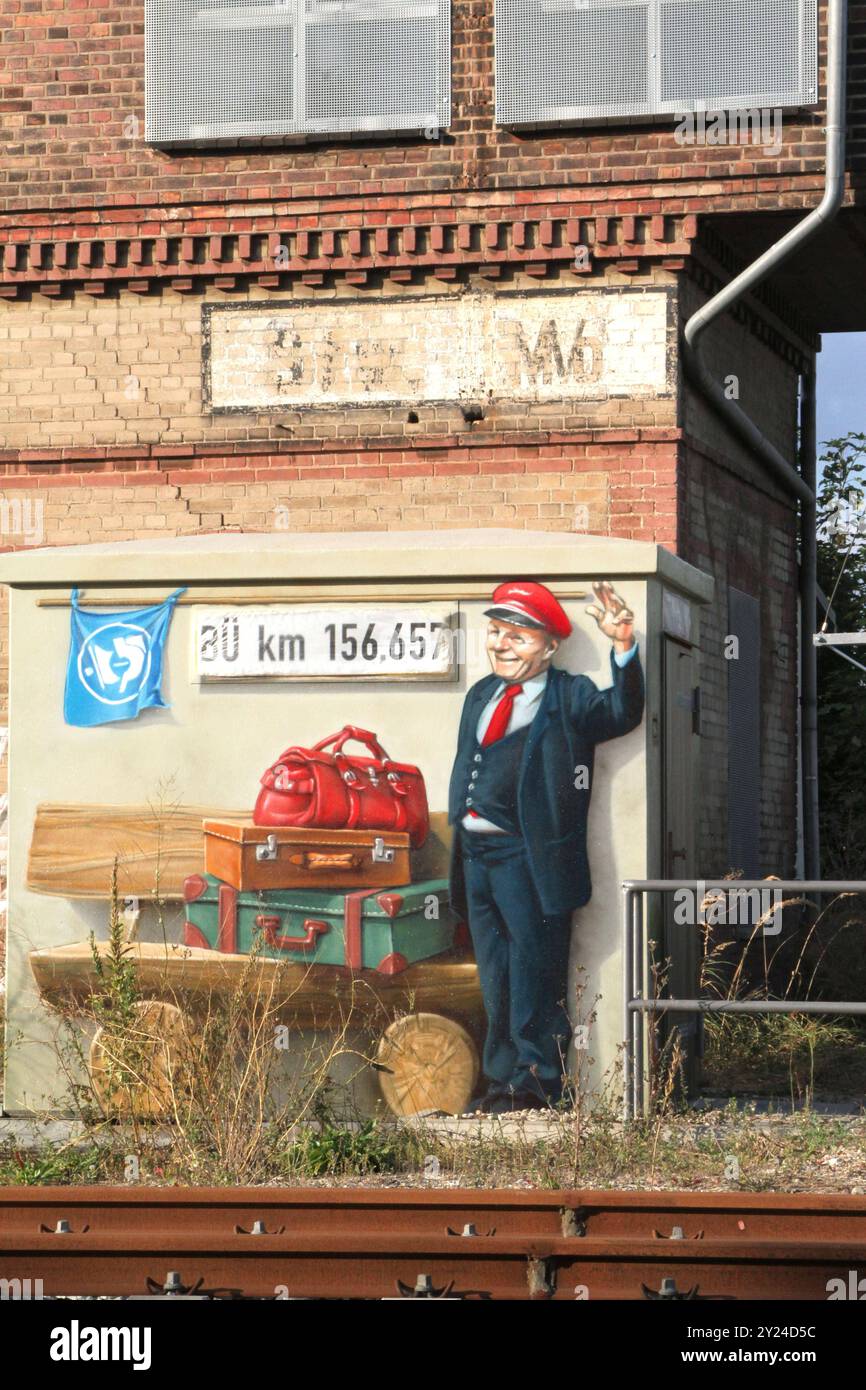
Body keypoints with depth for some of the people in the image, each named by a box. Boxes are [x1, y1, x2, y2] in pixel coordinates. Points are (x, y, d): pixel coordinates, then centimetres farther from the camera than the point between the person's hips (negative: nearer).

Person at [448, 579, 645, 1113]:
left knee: (534, 981, -2)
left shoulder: (570, 698, -4)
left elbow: (623, 711, -21)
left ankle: (535, 1084, 5)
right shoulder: (481, 695, 16)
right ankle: (502, 1080, 24)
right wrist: (460, 851, 16)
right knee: (496, 979, 15)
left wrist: (624, 646, -36)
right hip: (475, 856, 7)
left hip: (529, 858, -7)